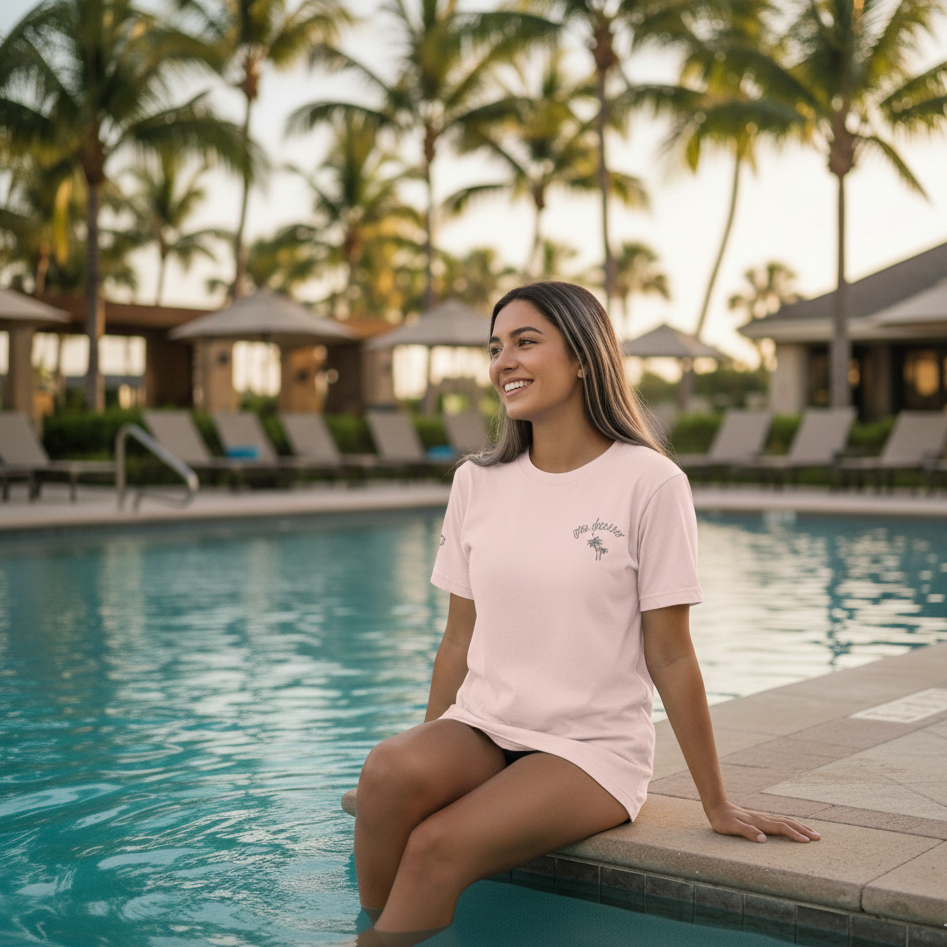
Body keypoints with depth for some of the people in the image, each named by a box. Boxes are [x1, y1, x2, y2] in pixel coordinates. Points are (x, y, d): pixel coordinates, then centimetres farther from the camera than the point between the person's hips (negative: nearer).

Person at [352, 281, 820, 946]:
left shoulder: (649, 483, -8)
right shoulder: (478, 483, 6)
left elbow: (669, 655, -5)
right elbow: (459, 640, 11)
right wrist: (432, 760, 9)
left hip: (594, 748, -4)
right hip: (482, 727, 4)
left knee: (438, 846, -29)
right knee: (389, 773, -29)